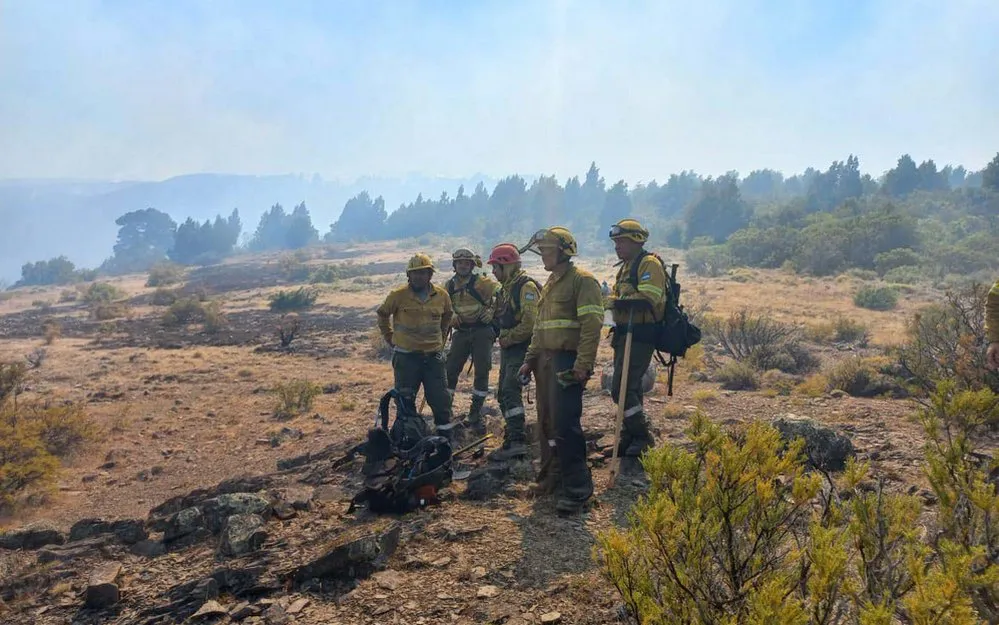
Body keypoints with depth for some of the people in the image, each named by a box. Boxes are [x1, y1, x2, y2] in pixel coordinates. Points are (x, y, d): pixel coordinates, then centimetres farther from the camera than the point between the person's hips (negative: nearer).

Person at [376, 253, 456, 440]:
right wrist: (390, 338, 11)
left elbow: (447, 315, 22)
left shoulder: (441, 295, 0)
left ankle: (446, 437, 17)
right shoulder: (398, 295, -8)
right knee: (405, 401, 6)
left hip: (433, 356, 2)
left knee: (440, 400, 5)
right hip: (406, 357, -2)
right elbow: (382, 314, 10)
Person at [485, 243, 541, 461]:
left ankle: (517, 442, -19)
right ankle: (512, 438, 20)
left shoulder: (526, 286, -14)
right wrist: (503, 339, 9)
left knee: (510, 391, -18)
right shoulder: (506, 288, 17)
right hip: (508, 349, 10)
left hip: (521, 348, -10)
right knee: (503, 394, 12)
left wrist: (508, 339, -14)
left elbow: (530, 322, -23)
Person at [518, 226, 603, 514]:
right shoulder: (549, 284, 19)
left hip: (567, 361, -9)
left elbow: (592, 325, -16)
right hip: (545, 360, 9)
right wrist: (530, 360, 18)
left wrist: (583, 364, -23)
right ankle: (553, 475, 25)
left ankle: (578, 488, -5)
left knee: (565, 423, -12)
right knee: (547, 421, 12)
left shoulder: (581, 280, -8)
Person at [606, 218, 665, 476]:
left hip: (640, 336, -10)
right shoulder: (625, 268, 20)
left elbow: (648, 298, -24)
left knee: (621, 390, -13)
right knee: (630, 391, 14)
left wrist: (621, 301, -29)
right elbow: (615, 298, 18)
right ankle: (630, 446, 23)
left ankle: (643, 443, -2)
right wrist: (614, 301, -3)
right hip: (625, 334, 10)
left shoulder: (649, 264, -10)